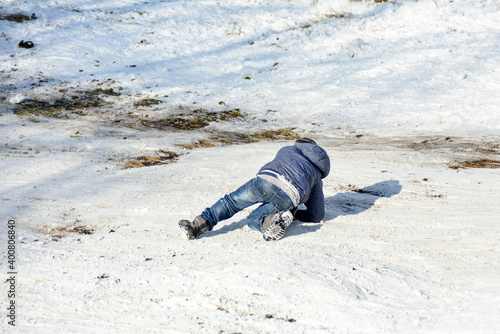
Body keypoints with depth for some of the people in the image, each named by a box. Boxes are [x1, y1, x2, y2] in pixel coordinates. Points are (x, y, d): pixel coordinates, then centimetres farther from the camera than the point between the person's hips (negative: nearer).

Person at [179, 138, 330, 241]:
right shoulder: (317, 179, 34)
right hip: (289, 199, 1)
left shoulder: (286, 149, 36)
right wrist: (295, 213, 45)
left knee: (232, 201, 17)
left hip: (267, 179, -1)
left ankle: (199, 225, -2)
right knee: (252, 220, 18)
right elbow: (316, 216, 30)